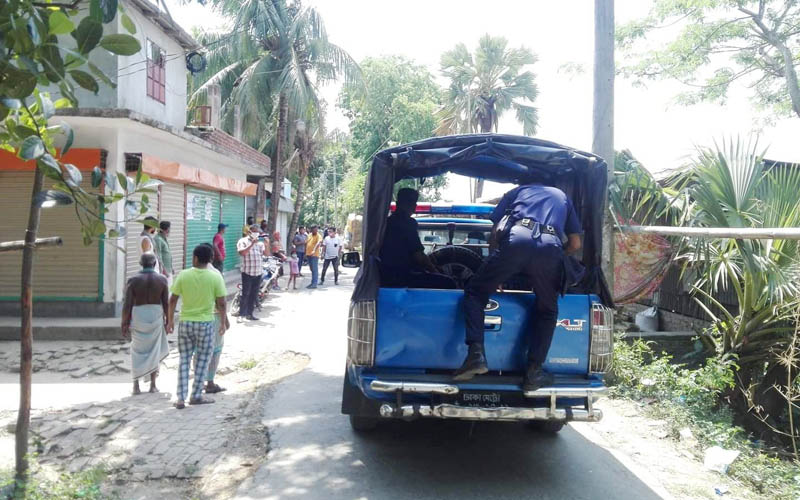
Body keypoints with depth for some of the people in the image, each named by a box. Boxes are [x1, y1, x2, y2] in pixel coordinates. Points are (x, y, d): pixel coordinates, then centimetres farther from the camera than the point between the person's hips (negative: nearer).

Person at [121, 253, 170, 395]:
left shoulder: (133, 280, -4)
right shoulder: (162, 279, -3)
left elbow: (127, 305, -6)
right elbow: (166, 303, -2)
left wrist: (124, 324, 2)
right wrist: (168, 320, 8)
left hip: (138, 316, 0)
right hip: (156, 316, 0)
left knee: (137, 351, 11)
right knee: (154, 350, 12)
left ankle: (136, 385, 8)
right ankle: (153, 384, 14)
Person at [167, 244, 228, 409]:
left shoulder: (183, 275, -6)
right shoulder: (215, 277, -10)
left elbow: (173, 299, -2)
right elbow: (221, 303, -7)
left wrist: (171, 320, 9)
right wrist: (223, 321, 6)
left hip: (185, 322, 2)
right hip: (205, 322, -2)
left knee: (184, 360, 11)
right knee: (202, 360, 12)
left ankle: (180, 398, 10)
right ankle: (196, 396, 17)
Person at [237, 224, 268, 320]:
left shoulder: (260, 242, 15)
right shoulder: (243, 241, -1)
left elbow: (267, 254, 8)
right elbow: (242, 252, -18)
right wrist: (252, 244, -21)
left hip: (258, 272, 6)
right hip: (247, 272, -5)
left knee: (254, 295, 9)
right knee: (245, 294, -6)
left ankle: (249, 314, 17)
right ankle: (241, 314, -2)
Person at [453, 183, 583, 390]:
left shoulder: (517, 191, 34)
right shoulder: (563, 197, 38)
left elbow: (494, 233, 26)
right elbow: (575, 244, 31)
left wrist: (495, 270, 33)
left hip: (515, 240, -1)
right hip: (551, 247, 2)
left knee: (475, 291, 14)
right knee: (547, 310, 21)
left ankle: (476, 353, -4)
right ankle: (533, 372, 11)